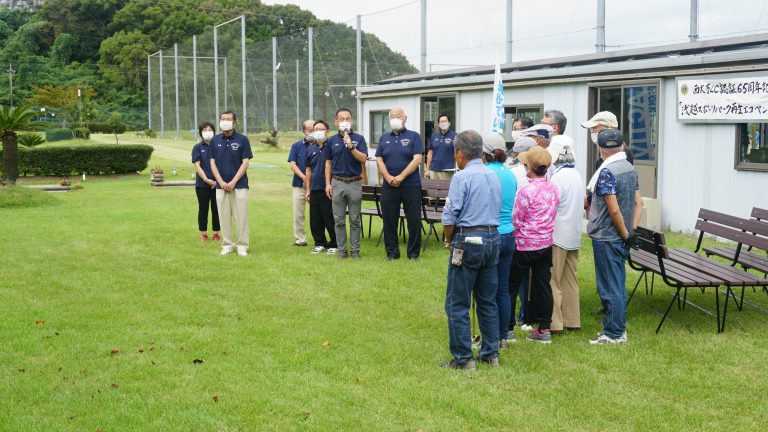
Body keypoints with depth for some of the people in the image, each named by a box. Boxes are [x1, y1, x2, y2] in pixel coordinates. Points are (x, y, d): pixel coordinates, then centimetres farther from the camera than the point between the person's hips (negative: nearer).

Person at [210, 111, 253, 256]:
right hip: (221, 185, 3)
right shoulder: (215, 140, 7)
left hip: (239, 185, -3)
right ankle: (227, 245, 15)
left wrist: (233, 182, -12)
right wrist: (221, 182, -6)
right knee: (224, 217, 5)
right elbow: (213, 163, 6)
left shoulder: (242, 139, -1)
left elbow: (245, 163, -5)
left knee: (241, 216, -1)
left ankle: (242, 246, 7)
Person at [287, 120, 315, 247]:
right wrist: (304, 177, -13)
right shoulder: (297, 146, 8)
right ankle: (300, 239, 10)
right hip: (299, 184, 1)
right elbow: (292, 164, 1)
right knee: (298, 213, 3)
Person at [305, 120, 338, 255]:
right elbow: (308, 170, 15)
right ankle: (320, 243, 20)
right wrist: (308, 190, 12)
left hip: (328, 189, -5)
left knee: (330, 219, 0)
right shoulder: (311, 149, 12)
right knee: (315, 220, 8)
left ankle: (333, 244, 11)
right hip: (315, 188, 5)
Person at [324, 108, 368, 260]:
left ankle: (355, 250, 10)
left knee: (355, 220, 3)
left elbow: (363, 159, -9)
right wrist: (327, 184, 3)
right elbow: (328, 163, 10)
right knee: (339, 220, 4)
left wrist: (351, 147, -21)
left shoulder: (358, 139, 1)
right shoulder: (332, 141, 7)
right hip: (337, 183, 2)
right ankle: (342, 250, 12)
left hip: (355, 183, -1)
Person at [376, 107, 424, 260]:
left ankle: (414, 253, 10)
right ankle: (392, 252, 15)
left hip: (411, 185, -3)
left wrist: (401, 177, -15)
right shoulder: (384, 138, 13)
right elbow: (379, 160, 6)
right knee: (389, 220, 5)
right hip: (389, 186, 3)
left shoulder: (414, 137, 2)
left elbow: (417, 159, -8)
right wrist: (388, 177, -11)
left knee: (414, 220, 0)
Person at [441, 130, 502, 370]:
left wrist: (449, 241, 2)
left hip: (468, 241, -7)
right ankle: (490, 354, 20)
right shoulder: (494, 177, 10)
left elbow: (450, 218, -13)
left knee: (457, 303, 1)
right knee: (488, 301, 15)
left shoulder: (461, 177, -11)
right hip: (493, 239, 7)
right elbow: (497, 211, 12)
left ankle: (463, 358, 3)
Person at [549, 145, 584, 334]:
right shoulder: (577, 176, 10)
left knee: (553, 281, -2)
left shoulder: (557, 178, -16)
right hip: (575, 235, 8)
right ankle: (573, 321, 19)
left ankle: (554, 323, -2)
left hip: (558, 235, -8)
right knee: (570, 279, 14)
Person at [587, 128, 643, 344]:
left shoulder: (606, 172, -18)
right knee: (619, 284, 16)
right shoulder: (630, 168, 8)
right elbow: (638, 203, 10)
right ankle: (619, 327, 25)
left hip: (606, 237, -8)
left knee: (609, 287, -1)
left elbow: (614, 210, -22)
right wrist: (632, 231, 6)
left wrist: (625, 234, -11)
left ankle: (614, 334, 6)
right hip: (622, 237, 8)